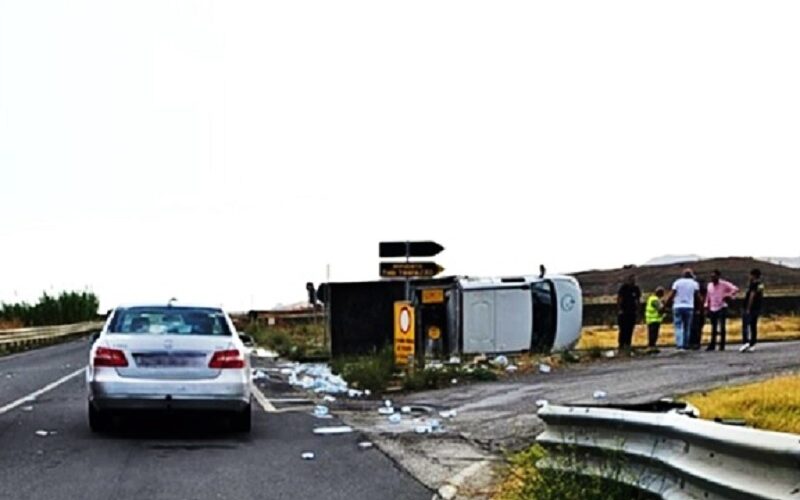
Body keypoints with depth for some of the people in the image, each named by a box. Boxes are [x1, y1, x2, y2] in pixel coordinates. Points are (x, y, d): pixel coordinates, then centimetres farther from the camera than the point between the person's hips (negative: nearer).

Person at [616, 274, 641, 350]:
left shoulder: (636, 289, 9)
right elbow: (619, 299, -3)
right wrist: (620, 309, -9)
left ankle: (628, 344, 4)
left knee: (630, 330, 2)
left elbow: (638, 300, 17)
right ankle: (621, 344, -6)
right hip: (623, 312, -4)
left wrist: (637, 309, 7)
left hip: (632, 313, 4)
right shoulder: (623, 288, -4)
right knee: (623, 330, -7)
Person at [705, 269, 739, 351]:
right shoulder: (709, 285, 12)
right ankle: (712, 345, 13)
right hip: (712, 309, 5)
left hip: (722, 308, -5)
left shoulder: (724, 284, -5)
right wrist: (706, 305, 10)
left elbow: (735, 289, -11)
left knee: (722, 327, -6)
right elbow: (708, 297, 22)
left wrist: (729, 296, -20)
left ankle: (722, 345, -2)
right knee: (713, 328, 8)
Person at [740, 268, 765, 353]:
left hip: (750, 308, -9)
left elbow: (752, 296, -18)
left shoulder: (754, 284, -13)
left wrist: (748, 309, -18)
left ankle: (745, 342, -20)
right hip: (757, 309, 9)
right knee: (753, 326, 10)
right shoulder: (761, 284, 13)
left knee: (745, 325, -9)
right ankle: (752, 345, 10)